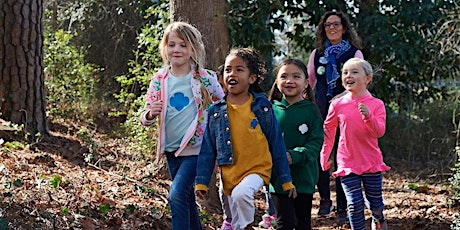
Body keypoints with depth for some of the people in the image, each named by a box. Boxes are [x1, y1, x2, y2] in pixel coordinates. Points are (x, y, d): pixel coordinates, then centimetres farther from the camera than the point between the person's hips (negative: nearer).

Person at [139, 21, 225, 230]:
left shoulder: (205, 79, -8)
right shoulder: (159, 81, 1)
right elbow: (146, 119, 2)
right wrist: (150, 114, -19)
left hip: (196, 149, -5)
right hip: (172, 151, 5)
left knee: (177, 195, -20)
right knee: (187, 201, 15)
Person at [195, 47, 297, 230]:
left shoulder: (262, 107, -3)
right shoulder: (216, 111, 1)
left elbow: (277, 144, 1)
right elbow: (207, 150, 5)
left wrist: (286, 180, 2)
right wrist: (201, 181, -2)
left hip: (258, 169, -3)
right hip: (230, 175, 3)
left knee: (241, 193, -33)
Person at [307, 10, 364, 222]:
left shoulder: (354, 53, 3)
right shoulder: (317, 53, 12)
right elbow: (309, 82, 16)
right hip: (321, 111, 2)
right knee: (319, 154, -6)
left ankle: (341, 208, 5)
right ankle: (324, 199, 13)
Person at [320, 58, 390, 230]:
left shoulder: (376, 104, -5)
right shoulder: (338, 105, -2)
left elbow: (379, 131, -15)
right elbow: (328, 131, 11)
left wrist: (368, 116, -32)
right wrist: (324, 157, 13)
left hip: (372, 163, 0)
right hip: (347, 163, 0)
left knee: (375, 203, 12)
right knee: (355, 204, -8)